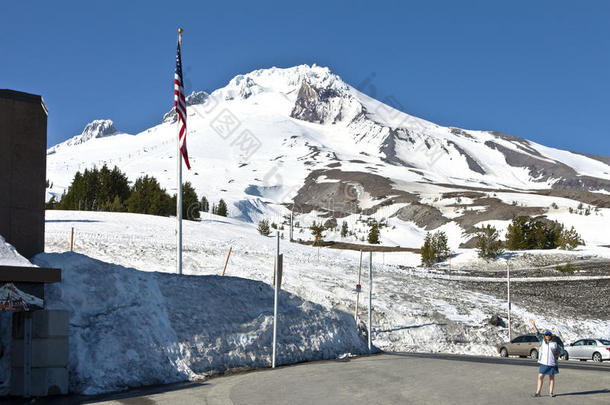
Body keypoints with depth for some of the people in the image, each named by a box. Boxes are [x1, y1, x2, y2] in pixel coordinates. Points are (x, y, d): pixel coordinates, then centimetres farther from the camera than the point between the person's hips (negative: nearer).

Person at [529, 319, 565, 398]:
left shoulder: (555, 344, 4)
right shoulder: (542, 342, 6)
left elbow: (562, 351, 12)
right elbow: (538, 334, -1)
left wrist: (557, 356, 0)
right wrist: (534, 325, -8)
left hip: (552, 363, 0)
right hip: (543, 363, 1)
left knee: (551, 378, 6)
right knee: (540, 377, -2)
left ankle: (551, 392, 13)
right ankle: (538, 392, 1)